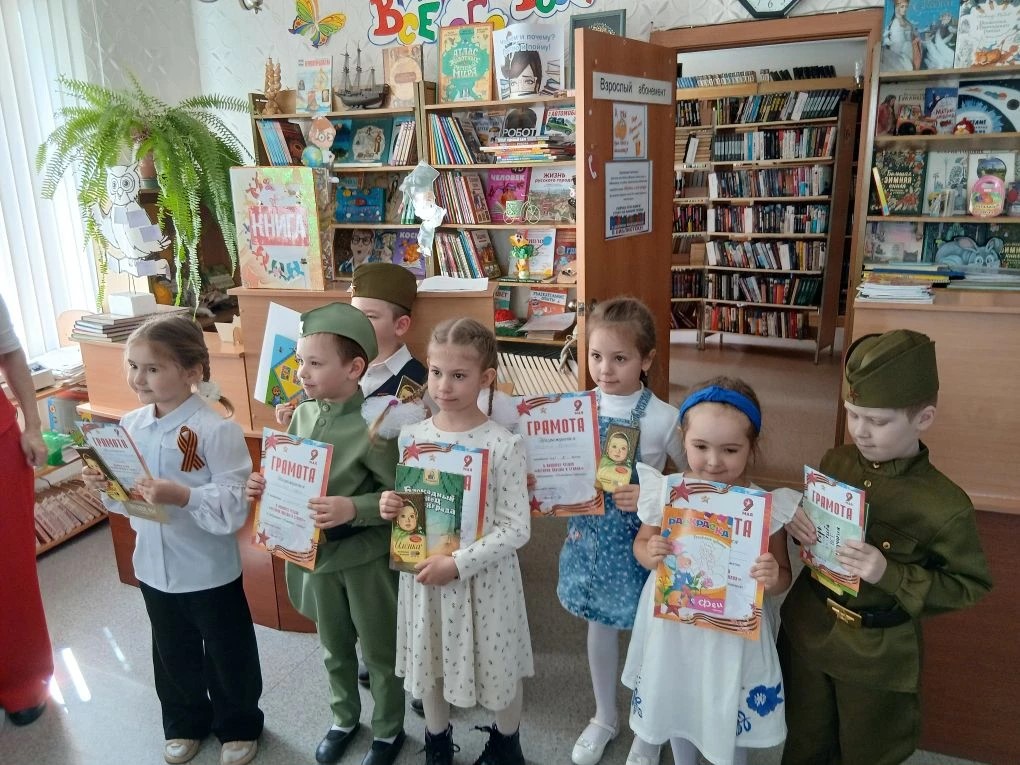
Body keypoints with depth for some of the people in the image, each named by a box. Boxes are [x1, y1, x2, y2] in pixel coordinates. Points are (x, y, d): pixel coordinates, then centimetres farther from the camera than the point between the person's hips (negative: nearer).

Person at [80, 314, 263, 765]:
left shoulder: (216, 429, -22)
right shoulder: (130, 425, -3)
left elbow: (236, 507, -25)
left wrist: (183, 495, -37)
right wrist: (104, 486, -13)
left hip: (210, 571, -5)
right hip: (153, 567, 6)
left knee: (226, 655, 15)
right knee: (172, 655, 25)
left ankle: (239, 725, 40)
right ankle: (185, 723, 48)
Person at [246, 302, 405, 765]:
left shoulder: (373, 425, -23)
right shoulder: (302, 415, -4)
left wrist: (353, 509, -35)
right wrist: (265, 486, -10)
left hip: (366, 557, -6)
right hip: (316, 552, 6)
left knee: (380, 651, 15)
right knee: (334, 647, 25)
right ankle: (344, 718, 49)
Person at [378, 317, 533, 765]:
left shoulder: (503, 445, -18)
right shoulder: (412, 437, -5)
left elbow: (516, 529, -18)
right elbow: (405, 504, 8)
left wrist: (458, 563, -23)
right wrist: (389, 508, -14)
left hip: (484, 576, -4)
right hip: (423, 572, 4)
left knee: (498, 663, 16)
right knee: (429, 662, 21)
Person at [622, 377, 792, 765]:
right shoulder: (667, 493, -15)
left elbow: (782, 577, -6)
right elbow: (641, 543, 2)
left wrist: (773, 578, -29)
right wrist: (650, 554, -21)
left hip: (732, 630, -2)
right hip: (672, 621, 3)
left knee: (728, 718, 18)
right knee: (673, 702, 26)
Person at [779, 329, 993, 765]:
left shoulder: (944, 505, -23)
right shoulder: (834, 462, -8)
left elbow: (969, 585, -14)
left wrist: (889, 575, -28)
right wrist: (796, 524, -15)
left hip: (876, 653, -4)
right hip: (807, 628, 4)